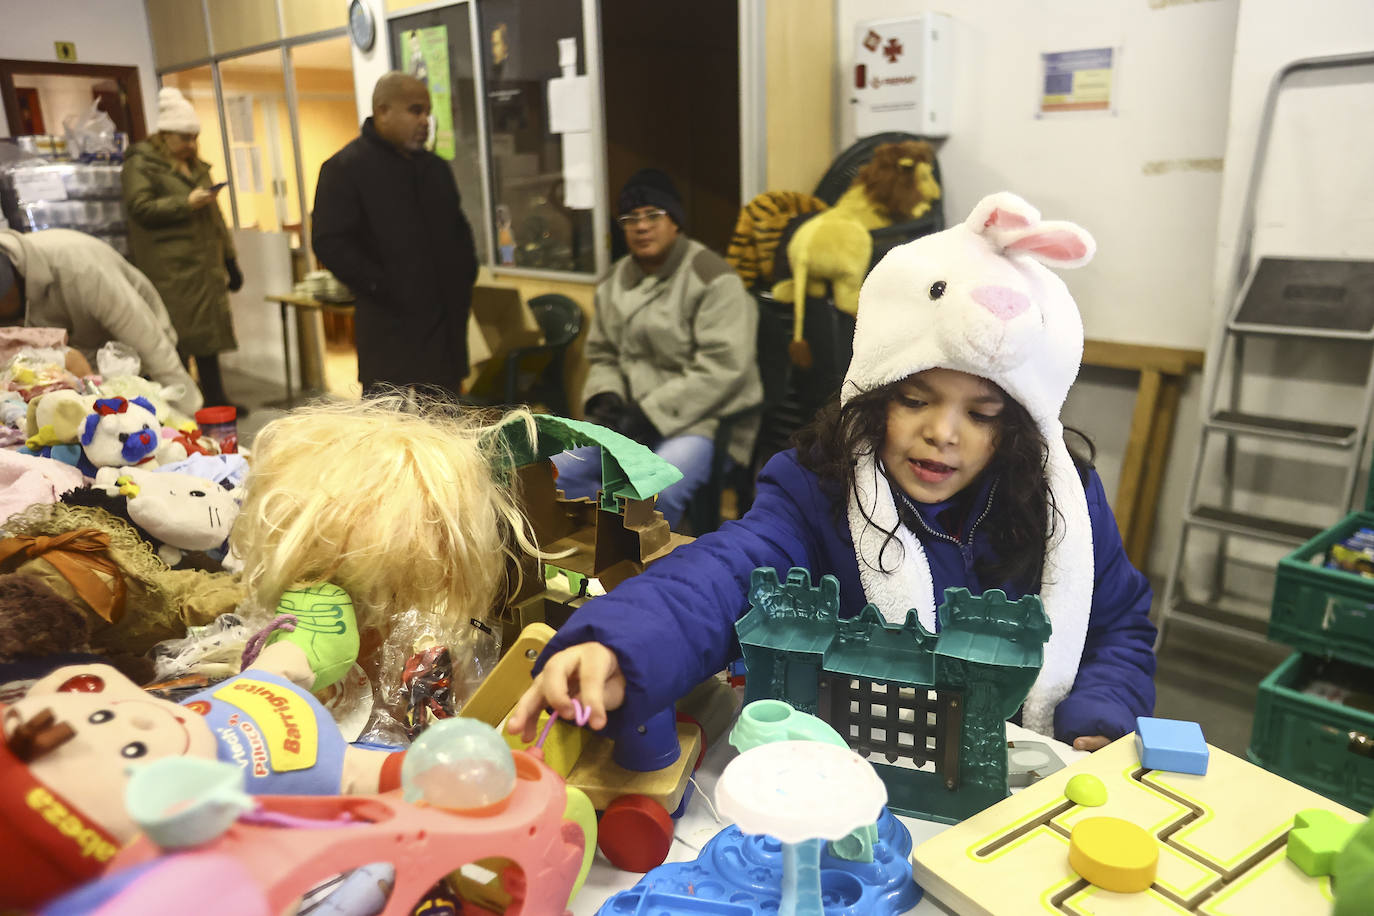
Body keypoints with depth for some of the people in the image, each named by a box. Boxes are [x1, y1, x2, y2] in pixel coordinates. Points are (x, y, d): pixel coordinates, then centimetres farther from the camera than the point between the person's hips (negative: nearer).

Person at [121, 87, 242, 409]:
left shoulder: (196, 166, 22)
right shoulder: (141, 164, -2)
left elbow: (214, 216, 25)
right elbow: (140, 207, -13)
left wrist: (229, 259, 22)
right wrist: (186, 203, -17)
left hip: (204, 266, 7)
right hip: (169, 271, -7)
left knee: (208, 333, 9)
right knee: (176, 336, -9)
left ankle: (215, 399, 14)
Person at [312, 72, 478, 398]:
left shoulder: (436, 168, 20)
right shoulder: (344, 168, -3)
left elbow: (460, 231, 29)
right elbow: (330, 244, -11)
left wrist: (463, 281, 13)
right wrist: (384, 288, -16)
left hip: (446, 323, 7)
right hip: (390, 326, -6)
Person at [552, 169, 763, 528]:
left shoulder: (711, 278, -11)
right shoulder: (615, 282, 12)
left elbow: (723, 367, -19)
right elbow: (603, 355, 18)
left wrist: (649, 414, -21)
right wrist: (606, 399, -6)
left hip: (702, 418, -6)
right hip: (633, 416, 7)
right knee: (560, 471, -12)